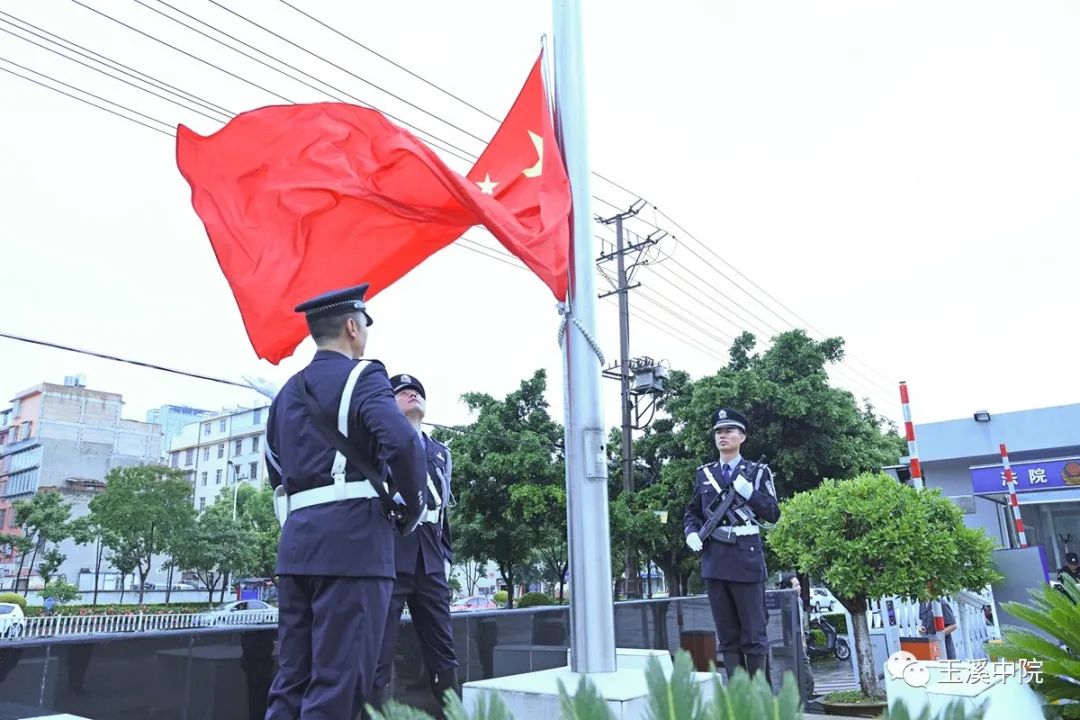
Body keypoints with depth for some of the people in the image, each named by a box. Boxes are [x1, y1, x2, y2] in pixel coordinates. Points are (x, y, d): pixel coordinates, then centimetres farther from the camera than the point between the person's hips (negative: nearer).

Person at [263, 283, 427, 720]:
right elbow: (401, 440, -21)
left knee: (292, 678, 12)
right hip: (352, 537, -8)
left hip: (296, 538, 8)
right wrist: (414, 505, -8)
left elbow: (276, 470, 22)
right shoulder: (362, 375, -5)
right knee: (338, 680, -3)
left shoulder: (287, 392, 20)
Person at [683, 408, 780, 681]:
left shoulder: (758, 472, 5)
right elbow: (692, 512, 18)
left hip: (746, 559, -3)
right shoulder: (704, 474, 13)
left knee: (753, 635, 2)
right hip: (714, 562, 3)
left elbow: (773, 513, 1)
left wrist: (749, 493, -14)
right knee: (727, 636, 9)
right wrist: (691, 532, -2)